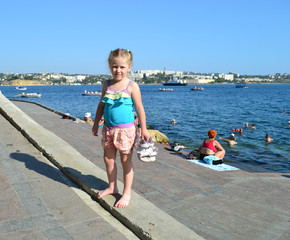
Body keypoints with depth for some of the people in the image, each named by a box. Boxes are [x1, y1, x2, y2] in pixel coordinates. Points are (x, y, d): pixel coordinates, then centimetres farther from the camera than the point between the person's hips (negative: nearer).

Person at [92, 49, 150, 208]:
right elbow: (101, 105, 15)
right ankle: (112, 187, 35)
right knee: (108, 159, 14)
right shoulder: (107, 85, 6)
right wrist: (96, 123, 17)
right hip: (108, 128, 5)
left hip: (125, 129, -5)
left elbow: (139, 108, -6)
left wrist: (144, 129, -6)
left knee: (126, 161, 5)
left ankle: (127, 193, 19)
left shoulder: (132, 86, -8)